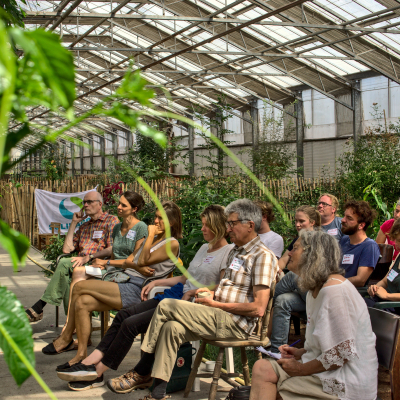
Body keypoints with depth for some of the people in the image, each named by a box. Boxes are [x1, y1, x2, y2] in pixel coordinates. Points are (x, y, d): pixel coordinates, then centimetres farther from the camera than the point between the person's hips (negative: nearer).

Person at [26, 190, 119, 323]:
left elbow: (112, 250, -8)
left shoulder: (112, 221, 7)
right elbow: (67, 249, 17)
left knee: (64, 264, -32)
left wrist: (88, 257, -17)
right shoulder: (84, 226, 28)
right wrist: (74, 223, 16)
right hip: (82, 266, 6)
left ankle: (40, 306, -28)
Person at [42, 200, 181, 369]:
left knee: (79, 287, -14)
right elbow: (128, 261, 24)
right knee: (82, 302, -13)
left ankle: (66, 337, -2)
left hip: (135, 290, -9)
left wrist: (151, 235, -6)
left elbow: (142, 261, -12)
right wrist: (108, 262, 10)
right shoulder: (153, 239, 24)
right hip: (125, 281, 9)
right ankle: (81, 355, -5)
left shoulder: (172, 244, -3)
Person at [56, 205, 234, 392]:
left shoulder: (229, 252, -7)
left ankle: (97, 372, -6)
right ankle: (91, 361, -8)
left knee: (131, 323, -17)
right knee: (123, 315, -5)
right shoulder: (204, 248, 22)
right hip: (176, 296, 9)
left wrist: (193, 293, -17)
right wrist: (156, 282, 21)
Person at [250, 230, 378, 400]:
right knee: (262, 367, -7)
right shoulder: (315, 289, 14)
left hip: (347, 382, -9)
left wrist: (300, 369, -13)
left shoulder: (334, 289, -19)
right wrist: (301, 353, 5)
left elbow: (342, 354, -21)